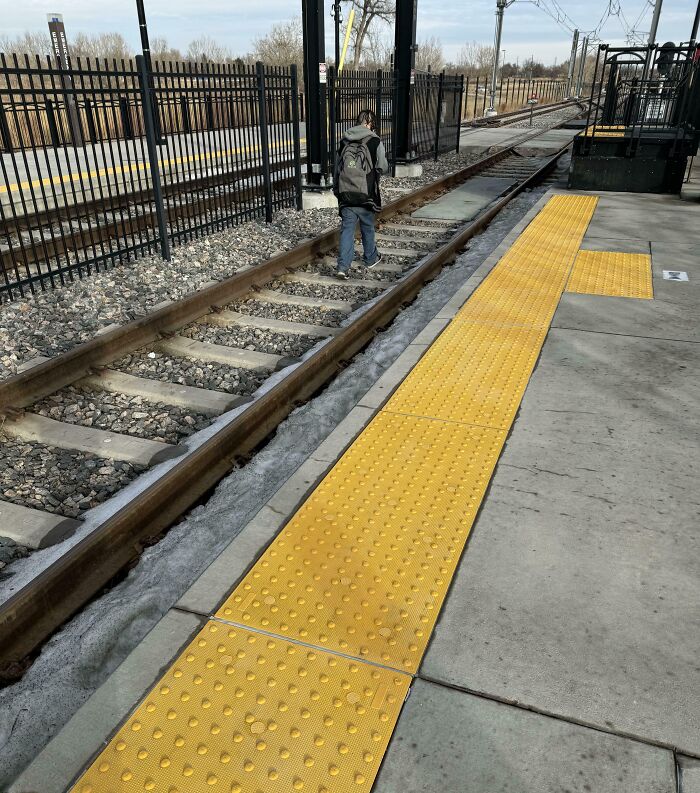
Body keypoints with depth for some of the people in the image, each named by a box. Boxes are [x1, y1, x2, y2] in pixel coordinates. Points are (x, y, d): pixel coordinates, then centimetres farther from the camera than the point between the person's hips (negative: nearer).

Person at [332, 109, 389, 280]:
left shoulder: (344, 142, 8)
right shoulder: (375, 142, -7)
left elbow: (336, 169, 12)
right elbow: (383, 168, -5)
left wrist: (337, 191, 20)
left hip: (345, 195, 3)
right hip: (365, 195, -3)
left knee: (347, 229, 2)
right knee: (368, 228, 16)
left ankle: (342, 266, -9)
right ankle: (371, 258, 34)